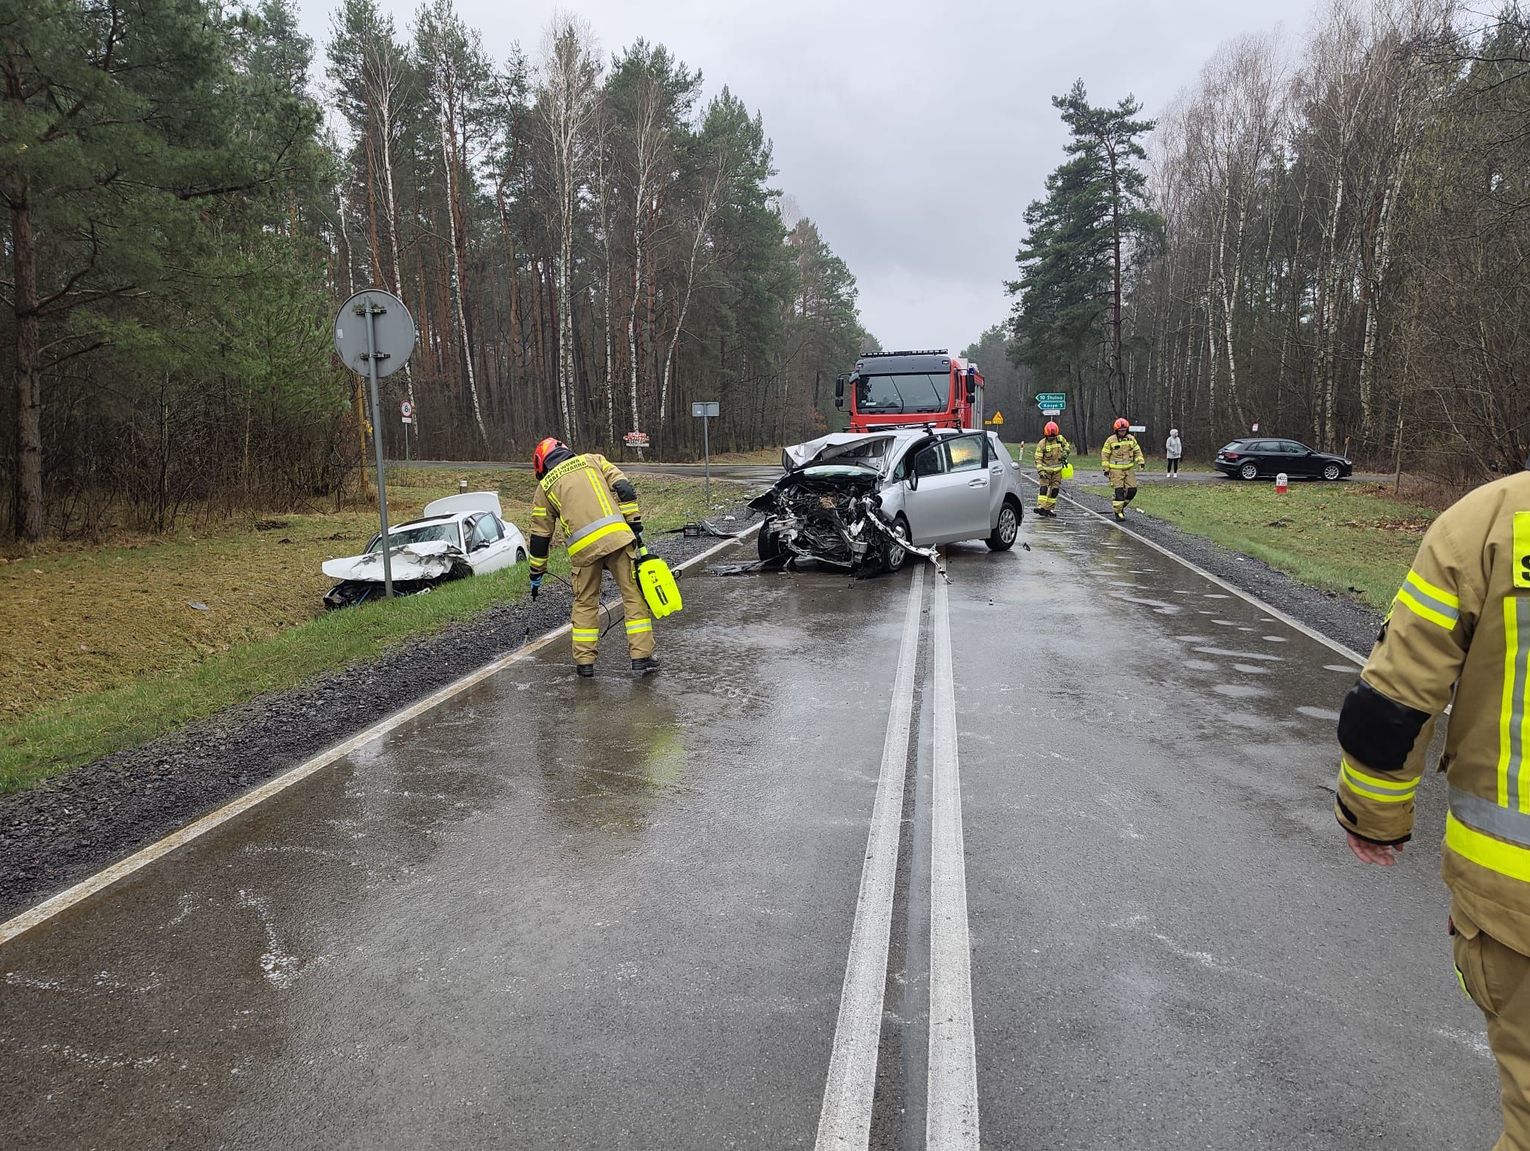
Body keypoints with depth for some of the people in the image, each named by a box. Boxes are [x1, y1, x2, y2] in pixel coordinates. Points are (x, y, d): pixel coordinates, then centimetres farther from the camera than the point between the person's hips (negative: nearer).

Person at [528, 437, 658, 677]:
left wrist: (536, 576, 29)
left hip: (583, 547, 0)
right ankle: (641, 656, 6)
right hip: (617, 536, 0)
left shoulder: (545, 486, 20)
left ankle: (584, 660, 19)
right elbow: (624, 489, 5)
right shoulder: (592, 460, 21)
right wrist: (635, 525, 6)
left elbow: (540, 536, 21)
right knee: (634, 595, 7)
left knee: (585, 602, 17)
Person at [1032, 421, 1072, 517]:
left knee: (1055, 489, 3)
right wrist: (1041, 471, -22)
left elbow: (1067, 447, 18)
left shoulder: (1060, 439, 0)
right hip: (1046, 469, -4)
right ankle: (1041, 507, -24)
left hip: (1057, 470, 4)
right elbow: (1038, 458, -13)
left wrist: (1065, 455, -2)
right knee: (1044, 487, -16)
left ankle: (1050, 509, 8)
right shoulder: (1042, 443, -12)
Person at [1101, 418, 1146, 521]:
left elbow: (1137, 451, 16)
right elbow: (1105, 455, -2)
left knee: (1132, 489, 0)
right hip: (1116, 469, -4)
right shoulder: (1111, 440, -6)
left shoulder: (1131, 439, 6)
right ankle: (1118, 512, -1)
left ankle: (1122, 505, 22)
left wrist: (1140, 461, 1)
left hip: (1129, 469, 4)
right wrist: (1105, 469, -4)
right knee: (1118, 490, -9)